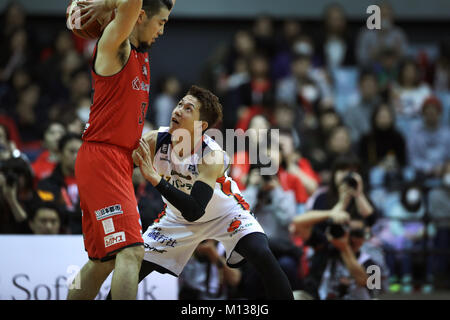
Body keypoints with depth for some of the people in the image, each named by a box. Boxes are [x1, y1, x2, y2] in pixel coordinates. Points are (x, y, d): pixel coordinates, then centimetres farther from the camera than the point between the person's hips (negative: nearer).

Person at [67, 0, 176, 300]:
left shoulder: (142, 52, 16)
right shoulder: (115, 44, -8)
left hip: (119, 162, 10)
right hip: (101, 156, -10)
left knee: (104, 260, 14)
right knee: (131, 251, -20)